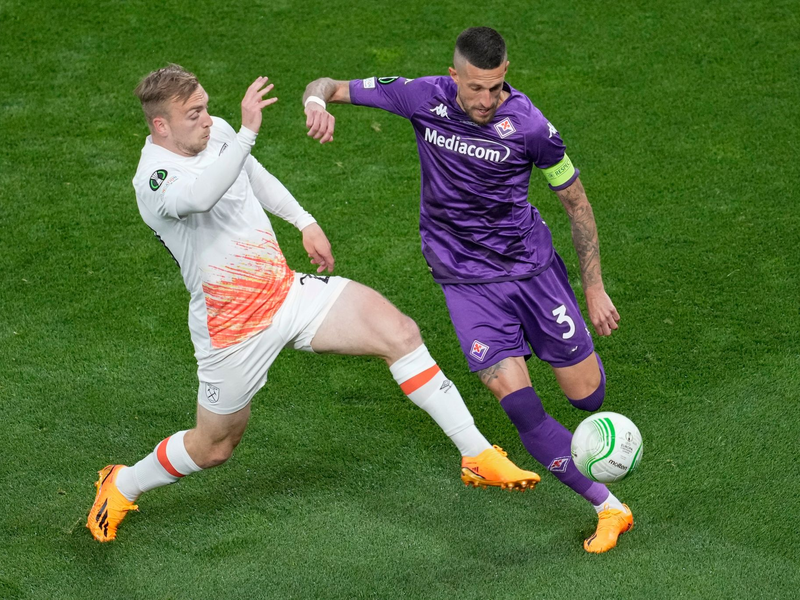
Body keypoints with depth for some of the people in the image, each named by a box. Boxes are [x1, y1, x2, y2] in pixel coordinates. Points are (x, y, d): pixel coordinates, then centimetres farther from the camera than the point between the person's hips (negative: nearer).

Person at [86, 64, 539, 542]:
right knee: (214, 447, 9)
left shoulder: (216, 132, 1)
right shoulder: (153, 179, -23)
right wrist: (248, 132, -51)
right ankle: (122, 486, 38)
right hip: (232, 326, -6)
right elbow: (198, 197, -48)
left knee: (399, 332, -11)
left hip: (287, 289, 6)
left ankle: (478, 455, -4)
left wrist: (305, 222, 22)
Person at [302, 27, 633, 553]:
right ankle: (610, 509, -3)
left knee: (587, 395, 7)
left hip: (531, 265, 0)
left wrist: (595, 288, -2)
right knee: (519, 405, -14)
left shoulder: (529, 125, -17)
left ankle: (577, 354, 46)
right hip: (467, 282, 0)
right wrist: (318, 103, -29)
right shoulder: (425, 97, -13)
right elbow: (329, 87, -4)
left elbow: (577, 203, -3)